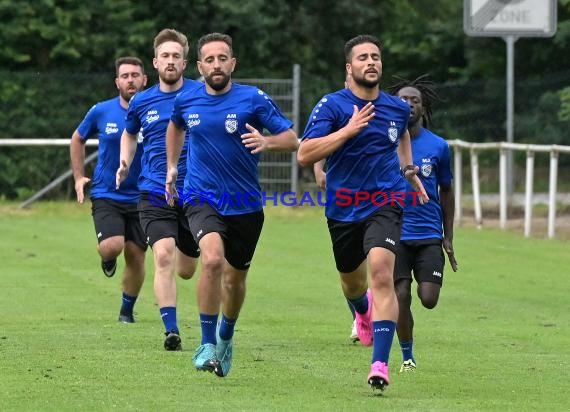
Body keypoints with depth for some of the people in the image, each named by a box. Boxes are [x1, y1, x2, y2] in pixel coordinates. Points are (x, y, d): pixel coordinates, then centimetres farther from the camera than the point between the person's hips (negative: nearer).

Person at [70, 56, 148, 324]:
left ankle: (127, 310, 25)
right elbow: (77, 139, 15)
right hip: (106, 194, -1)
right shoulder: (101, 112, -3)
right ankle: (107, 259, 16)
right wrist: (79, 176, 9)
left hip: (141, 198, 1)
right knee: (112, 246, -22)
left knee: (136, 256, 3)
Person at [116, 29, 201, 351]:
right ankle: (172, 330, -20)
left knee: (186, 270, 11)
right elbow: (129, 134, 26)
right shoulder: (141, 102, 6)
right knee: (164, 256, -21)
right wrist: (124, 164, 9)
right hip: (155, 193, 0)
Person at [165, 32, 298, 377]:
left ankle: (226, 337, 43)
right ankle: (207, 344, -18)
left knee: (235, 278, 14)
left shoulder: (254, 99, -9)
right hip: (202, 199, 0)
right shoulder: (186, 102, 1)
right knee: (213, 259, -27)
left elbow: (292, 139, -10)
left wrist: (266, 141, -29)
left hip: (246, 203, 0)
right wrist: (172, 166, 23)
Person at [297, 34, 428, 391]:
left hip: (385, 204, 0)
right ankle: (364, 311, 60)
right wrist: (348, 130, -27)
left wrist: (409, 170, 20)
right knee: (352, 282, 20)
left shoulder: (398, 108, 2)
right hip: (343, 210, 1)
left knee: (382, 274, -23)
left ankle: (380, 364, -26)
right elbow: (304, 154, -20)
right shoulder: (332, 106, -9)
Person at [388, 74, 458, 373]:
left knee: (429, 299, -9)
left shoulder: (438, 146, 3)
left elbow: (446, 192, 12)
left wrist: (448, 238, 11)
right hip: (395, 233, -1)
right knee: (401, 297, -6)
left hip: (429, 234, 1)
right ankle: (407, 356, 12)